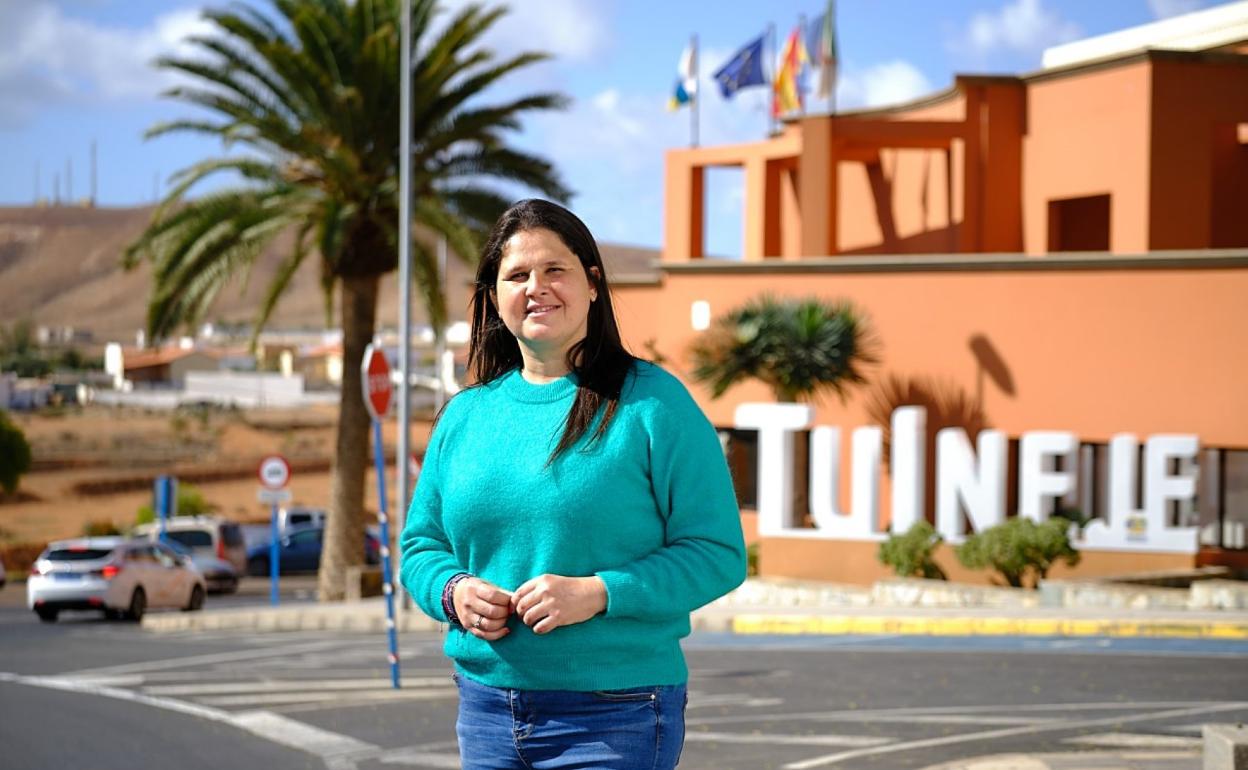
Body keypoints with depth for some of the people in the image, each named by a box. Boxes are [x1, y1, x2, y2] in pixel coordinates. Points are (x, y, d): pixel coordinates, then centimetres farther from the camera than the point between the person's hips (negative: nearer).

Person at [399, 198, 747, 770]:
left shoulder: (652, 403, -4)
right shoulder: (465, 414, 11)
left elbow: (718, 554, -8)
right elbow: (420, 544, 19)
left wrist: (598, 593, -20)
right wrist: (452, 590, -4)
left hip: (613, 716, -5)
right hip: (486, 709, 5)